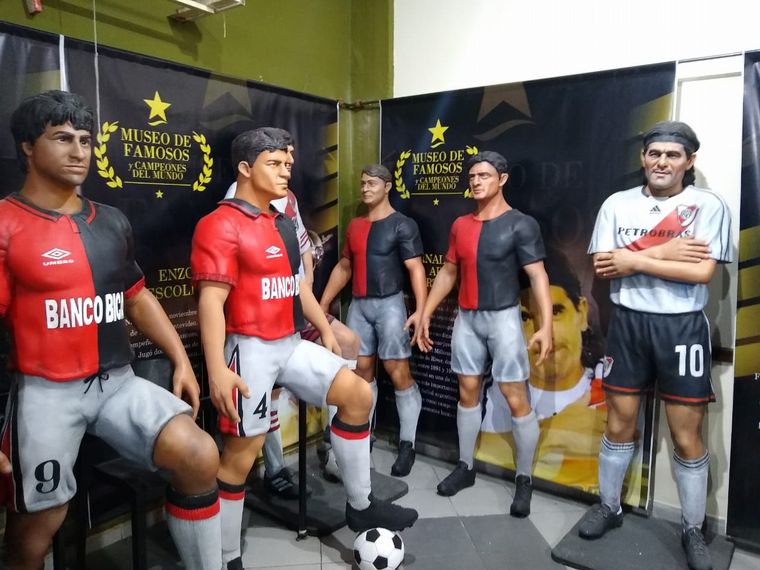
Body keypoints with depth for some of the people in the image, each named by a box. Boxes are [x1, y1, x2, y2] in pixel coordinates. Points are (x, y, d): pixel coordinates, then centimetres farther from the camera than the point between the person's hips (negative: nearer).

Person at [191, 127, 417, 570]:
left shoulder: (282, 223, 14)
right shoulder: (222, 225, -13)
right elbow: (211, 301, -20)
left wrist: (326, 330, 22)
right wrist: (217, 371, -26)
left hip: (291, 344, 9)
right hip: (252, 349, -8)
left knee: (358, 394, 5)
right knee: (241, 454, 0)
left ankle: (361, 506, 18)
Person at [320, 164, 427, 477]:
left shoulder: (402, 225, -5)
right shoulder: (354, 225, 13)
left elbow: (415, 268, -12)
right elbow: (343, 267, 19)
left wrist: (420, 310, -24)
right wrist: (323, 304, 17)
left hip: (389, 304, -6)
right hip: (358, 305, 6)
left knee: (398, 373, -5)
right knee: (362, 370, 8)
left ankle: (407, 444, 4)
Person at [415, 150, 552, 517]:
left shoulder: (520, 224, -8)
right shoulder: (460, 225, 8)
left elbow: (538, 276, -13)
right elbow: (448, 272, 15)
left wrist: (546, 325, -23)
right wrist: (425, 313, 12)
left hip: (503, 318, -5)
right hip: (466, 318, 6)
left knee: (516, 399, -3)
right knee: (467, 392, 12)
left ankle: (524, 480, 12)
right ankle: (465, 467, 25)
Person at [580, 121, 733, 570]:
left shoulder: (709, 206, -4)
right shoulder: (617, 204, 2)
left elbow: (702, 271, -16)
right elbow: (603, 266, -6)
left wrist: (634, 259, -14)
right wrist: (662, 253, -15)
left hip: (682, 328, -2)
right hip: (627, 323, 2)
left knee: (687, 437, 7)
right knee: (619, 426, 13)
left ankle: (693, 530, 27)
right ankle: (609, 507, 33)